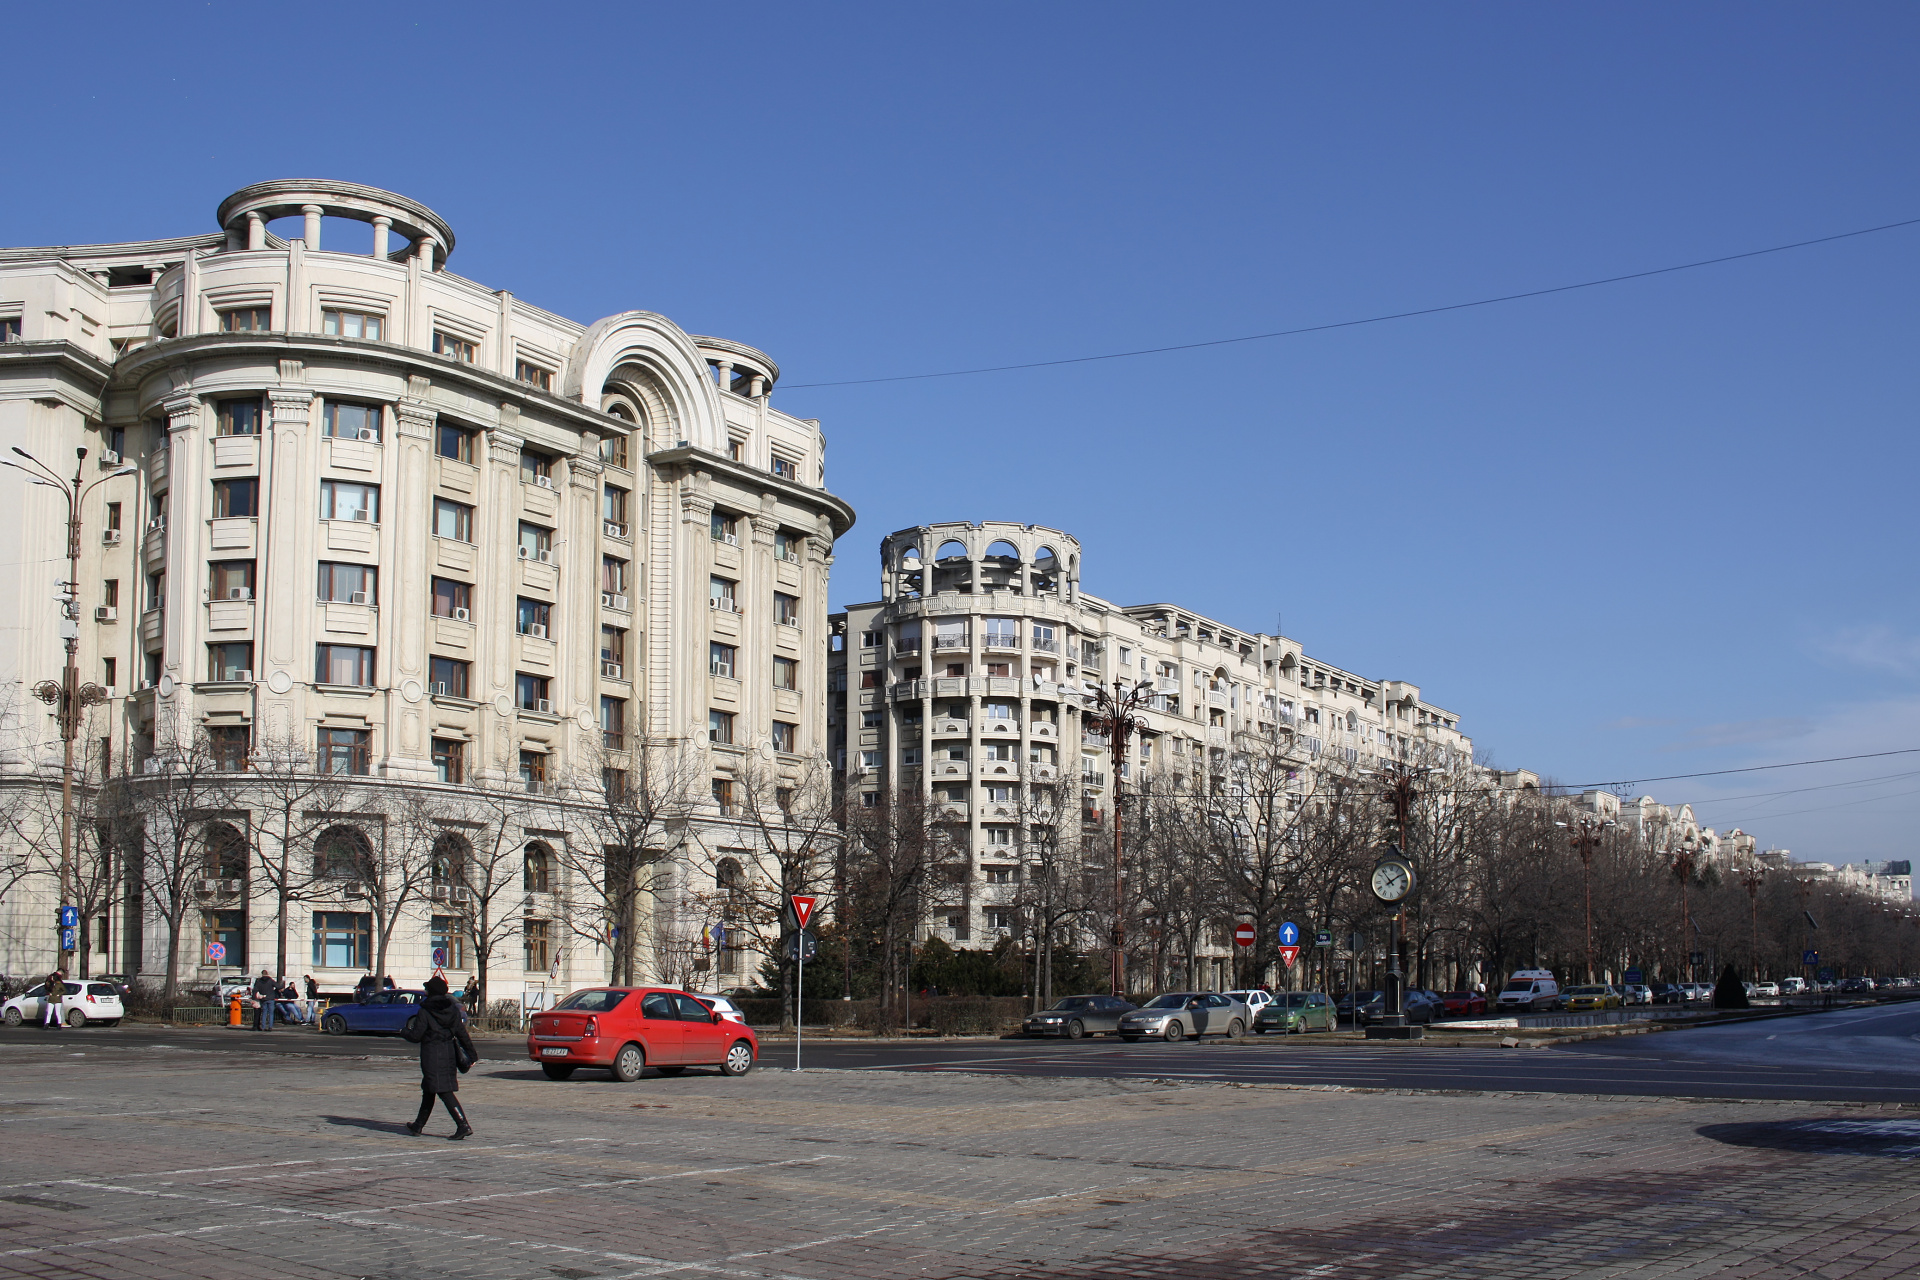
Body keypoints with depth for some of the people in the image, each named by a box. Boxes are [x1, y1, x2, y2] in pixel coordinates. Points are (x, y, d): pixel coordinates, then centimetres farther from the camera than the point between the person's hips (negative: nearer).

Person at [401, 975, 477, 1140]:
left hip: (431, 1054, -7)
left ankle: (463, 1125, -20)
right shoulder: (452, 1009, 4)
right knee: (428, 1089, 20)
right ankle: (418, 1125, 30)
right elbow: (462, 1033, 2)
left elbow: (416, 1036, -10)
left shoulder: (425, 1011, -11)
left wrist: (404, 1032, 11)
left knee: (444, 1091, -9)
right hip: (448, 1052, 7)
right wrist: (472, 1054, 3)